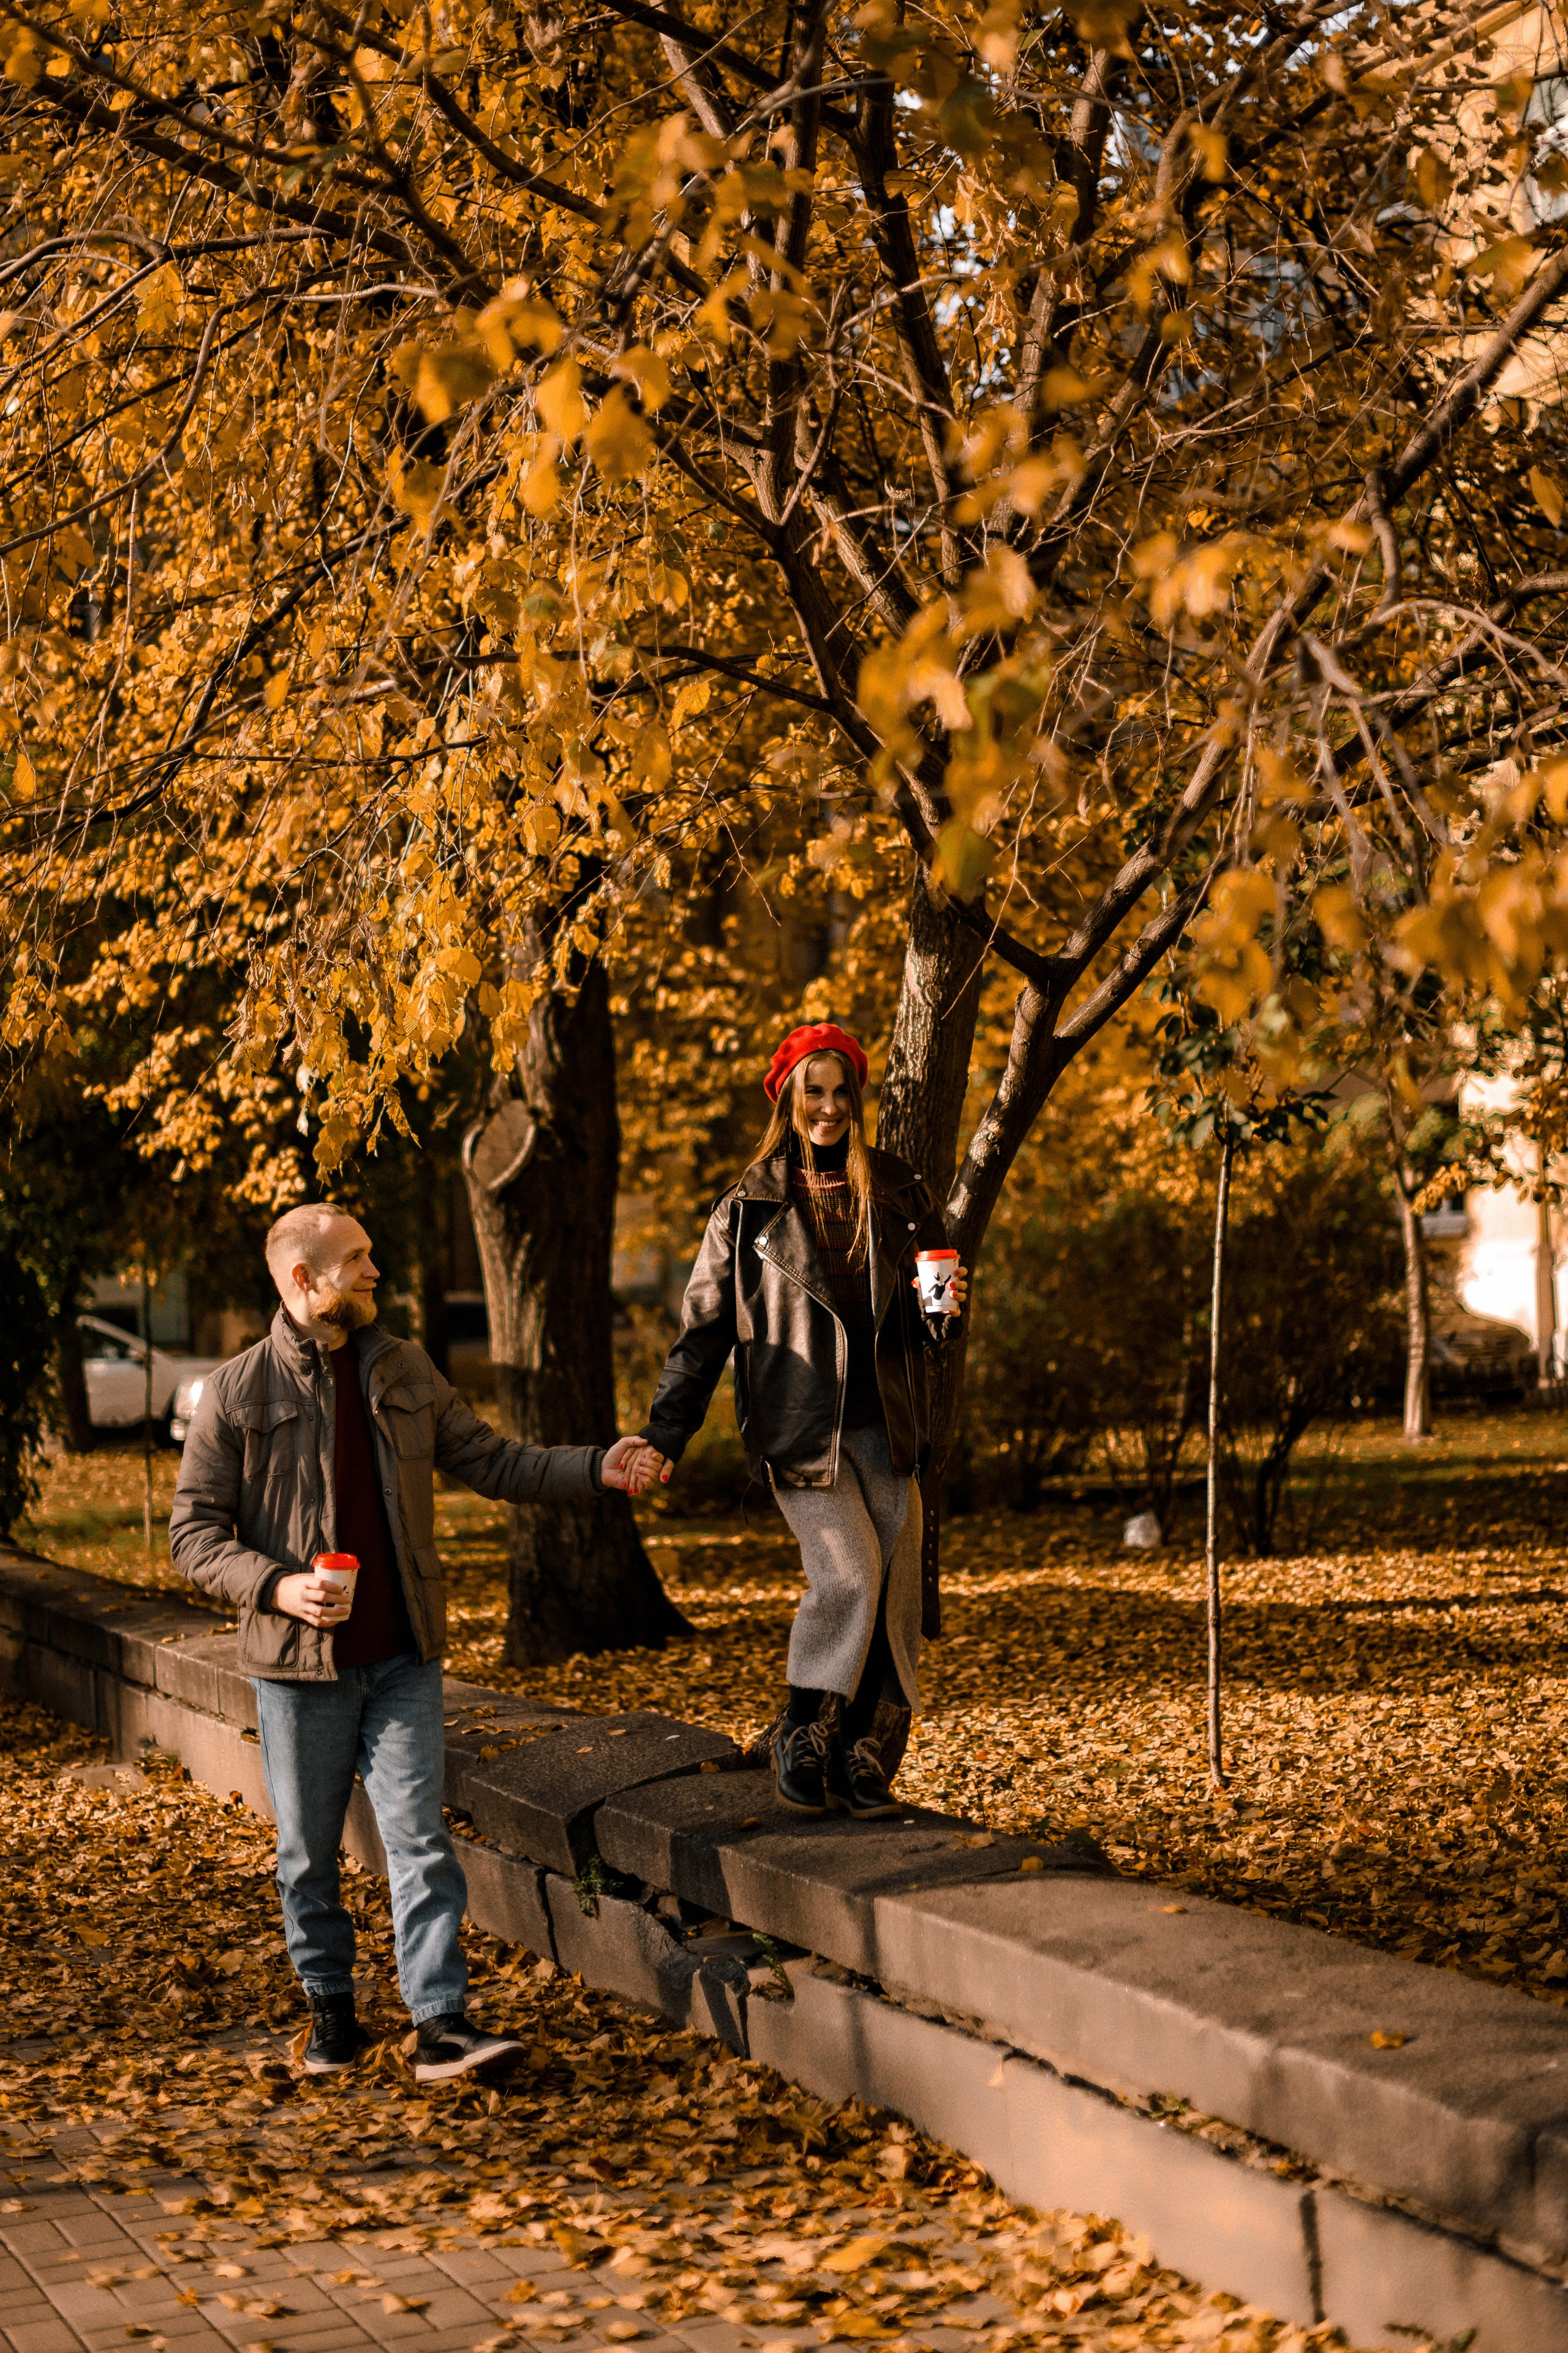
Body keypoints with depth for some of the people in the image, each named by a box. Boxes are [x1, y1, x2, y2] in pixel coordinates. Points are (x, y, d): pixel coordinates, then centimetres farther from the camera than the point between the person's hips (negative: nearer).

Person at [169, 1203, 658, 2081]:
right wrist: (276, 1586, -19)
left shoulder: (405, 1370, 9)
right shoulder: (239, 1391, -4)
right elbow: (195, 1530, -4)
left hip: (404, 1658, 2)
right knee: (310, 1852, 8)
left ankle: (442, 2023, -7)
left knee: (420, 1835, -5)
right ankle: (332, 2009, 24)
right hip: (300, 1663, -2)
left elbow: (491, 1461, 11)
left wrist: (597, 1468, -2)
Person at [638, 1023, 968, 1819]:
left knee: (896, 1597, -2)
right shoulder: (750, 1208, 3)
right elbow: (706, 1328, 4)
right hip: (800, 1429, -3)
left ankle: (864, 1764, 9)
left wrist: (947, 1307, -8)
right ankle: (800, 1744, -2)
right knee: (848, 1575, -19)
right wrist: (664, 1433, -1)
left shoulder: (895, 1192, 10)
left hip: (883, 1428, 3)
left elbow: (925, 1327, 16)